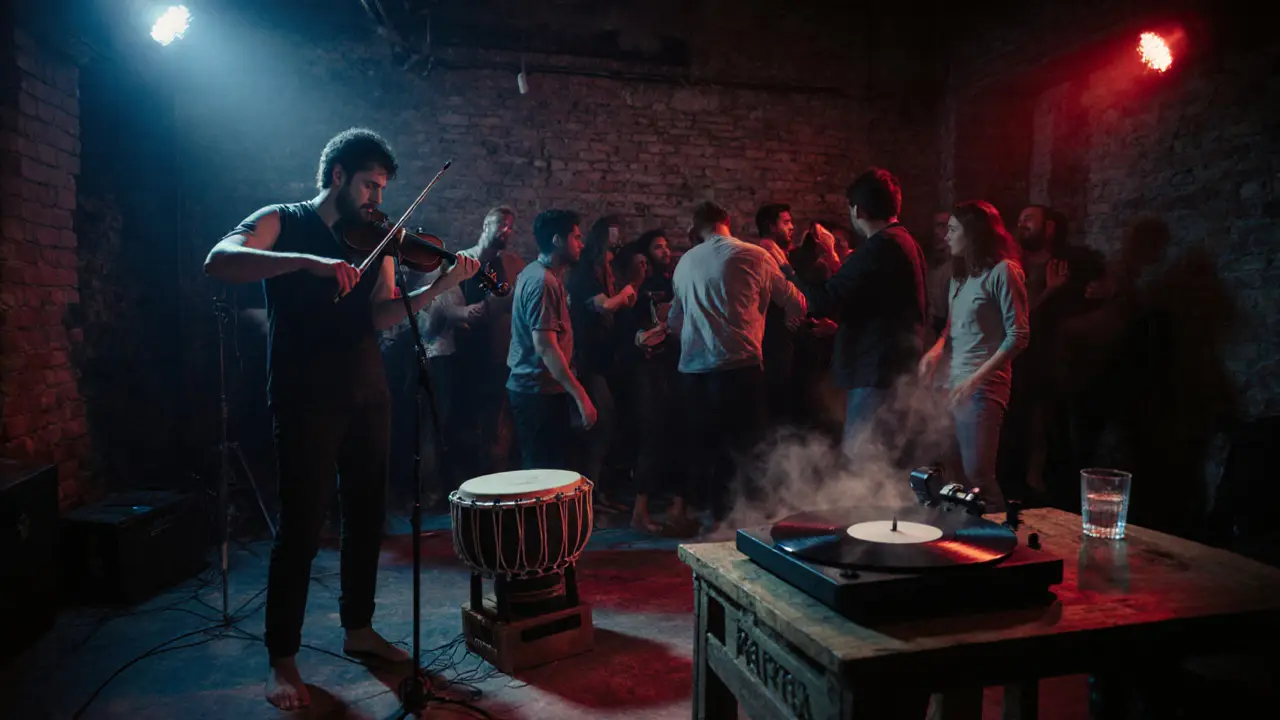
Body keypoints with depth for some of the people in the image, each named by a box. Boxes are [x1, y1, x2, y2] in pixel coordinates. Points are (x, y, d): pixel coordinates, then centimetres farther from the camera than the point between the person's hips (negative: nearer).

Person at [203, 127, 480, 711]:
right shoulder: (283, 222, 0)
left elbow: (382, 317, 0)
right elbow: (219, 261, -18)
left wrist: (440, 286, -16)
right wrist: (307, 262, -31)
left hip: (367, 396, 5)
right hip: (306, 399, -5)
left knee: (366, 516, 12)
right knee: (301, 527, -3)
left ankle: (358, 628, 29)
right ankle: (282, 659, 11)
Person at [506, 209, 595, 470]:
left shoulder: (536, 273, 14)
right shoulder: (543, 281, -19)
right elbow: (545, 346, -26)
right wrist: (581, 395, -27)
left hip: (535, 387, 10)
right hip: (540, 391, -10)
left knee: (548, 470, 16)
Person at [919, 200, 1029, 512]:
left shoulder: (1003, 271, -6)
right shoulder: (960, 276, 18)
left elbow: (1018, 335, -11)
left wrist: (976, 379, -18)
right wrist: (937, 349, 2)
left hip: (983, 388, -7)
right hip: (955, 384, 7)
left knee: (978, 474, -12)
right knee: (959, 473, 5)